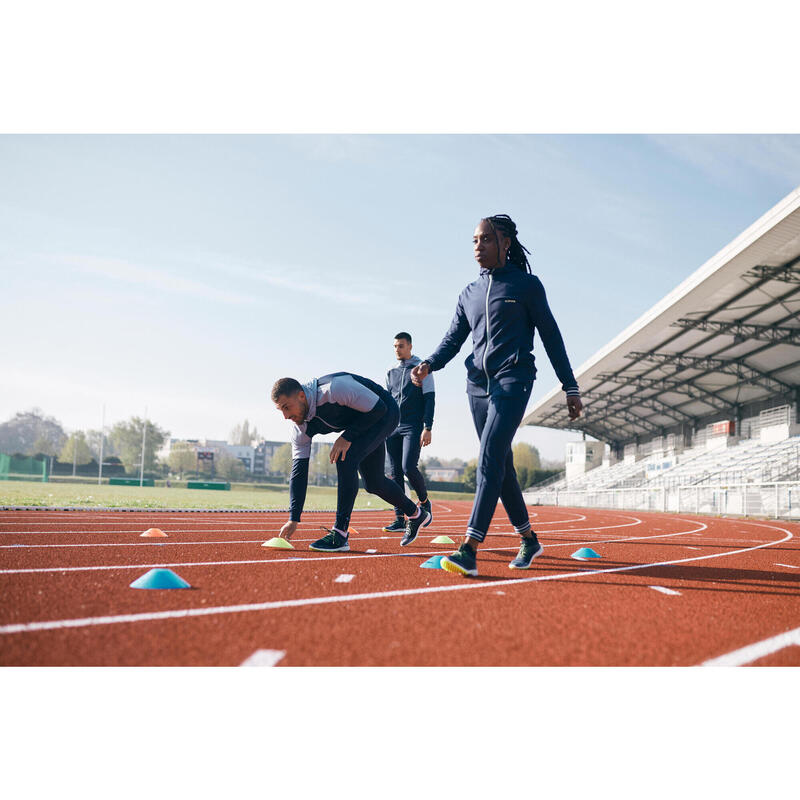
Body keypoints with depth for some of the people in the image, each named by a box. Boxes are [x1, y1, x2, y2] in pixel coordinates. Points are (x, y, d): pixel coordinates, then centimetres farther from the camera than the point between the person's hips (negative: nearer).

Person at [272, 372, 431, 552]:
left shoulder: (334, 388, -38)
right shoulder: (300, 427, -15)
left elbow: (378, 408, -27)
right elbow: (299, 470, -12)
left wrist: (347, 437, -30)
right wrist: (294, 519, -16)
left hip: (384, 413, -8)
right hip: (365, 426, 8)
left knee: (345, 458, -26)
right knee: (373, 483, 10)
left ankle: (340, 534, -22)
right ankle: (416, 515, 37)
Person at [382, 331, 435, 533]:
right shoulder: (391, 372, 17)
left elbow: (429, 399, -4)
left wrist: (427, 428, -13)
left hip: (413, 427, -5)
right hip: (393, 427, 5)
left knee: (408, 467, -18)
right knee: (396, 472, 1)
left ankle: (424, 502, 9)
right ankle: (400, 519, 3)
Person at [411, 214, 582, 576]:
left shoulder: (526, 284, 3)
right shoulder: (469, 294, 16)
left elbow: (550, 336, 4)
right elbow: (453, 339, 13)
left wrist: (570, 387, 2)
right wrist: (428, 364, -9)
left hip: (513, 381, -6)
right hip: (478, 384, 6)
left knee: (490, 459, -19)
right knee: (501, 464, 7)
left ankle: (469, 549, -24)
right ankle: (528, 539, 21)